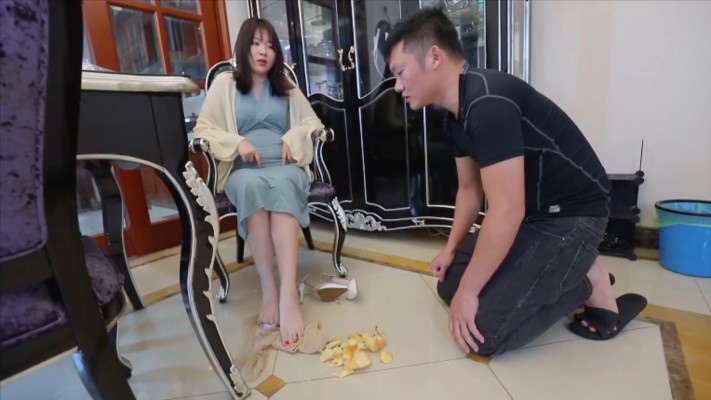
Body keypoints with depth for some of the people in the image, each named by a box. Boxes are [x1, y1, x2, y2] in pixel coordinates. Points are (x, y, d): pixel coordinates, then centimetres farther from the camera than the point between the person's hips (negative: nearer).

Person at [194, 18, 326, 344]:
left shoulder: (286, 86, 23)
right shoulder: (224, 83, 16)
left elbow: (313, 122, 21)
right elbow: (202, 129, 10)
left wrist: (294, 137, -1)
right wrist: (236, 142, -9)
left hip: (285, 167, 1)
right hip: (243, 170, -1)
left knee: (282, 185, -37)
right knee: (252, 186, -38)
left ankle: (288, 293, -47)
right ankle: (269, 290, -36)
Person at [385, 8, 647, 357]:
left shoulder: (488, 102, -27)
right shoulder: (457, 117, 3)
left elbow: (506, 211, -29)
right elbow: (469, 188, 13)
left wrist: (468, 291, -20)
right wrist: (451, 249, 4)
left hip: (573, 215, -9)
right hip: (530, 213, 9)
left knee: (482, 331, -15)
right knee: (450, 283, 10)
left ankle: (588, 282, 4)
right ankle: (567, 273, 18)